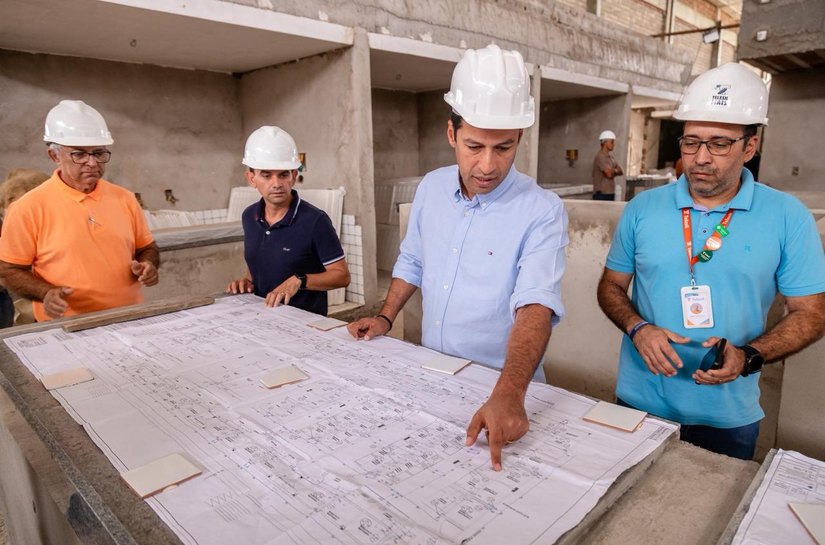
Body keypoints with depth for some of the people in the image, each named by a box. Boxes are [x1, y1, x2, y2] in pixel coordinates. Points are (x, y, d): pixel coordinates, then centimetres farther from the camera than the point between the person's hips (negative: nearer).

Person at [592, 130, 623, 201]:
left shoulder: (611, 158, 16)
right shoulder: (600, 157, -12)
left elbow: (621, 171, 13)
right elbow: (609, 174, -19)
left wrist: (613, 171, -7)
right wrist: (615, 171, 3)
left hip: (610, 194, 9)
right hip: (601, 195, -9)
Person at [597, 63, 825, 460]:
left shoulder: (787, 218, -6)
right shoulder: (642, 209, -3)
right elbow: (611, 286, 4)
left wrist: (749, 356, -19)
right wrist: (637, 328, -16)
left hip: (728, 418, -1)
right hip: (639, 403, 1)